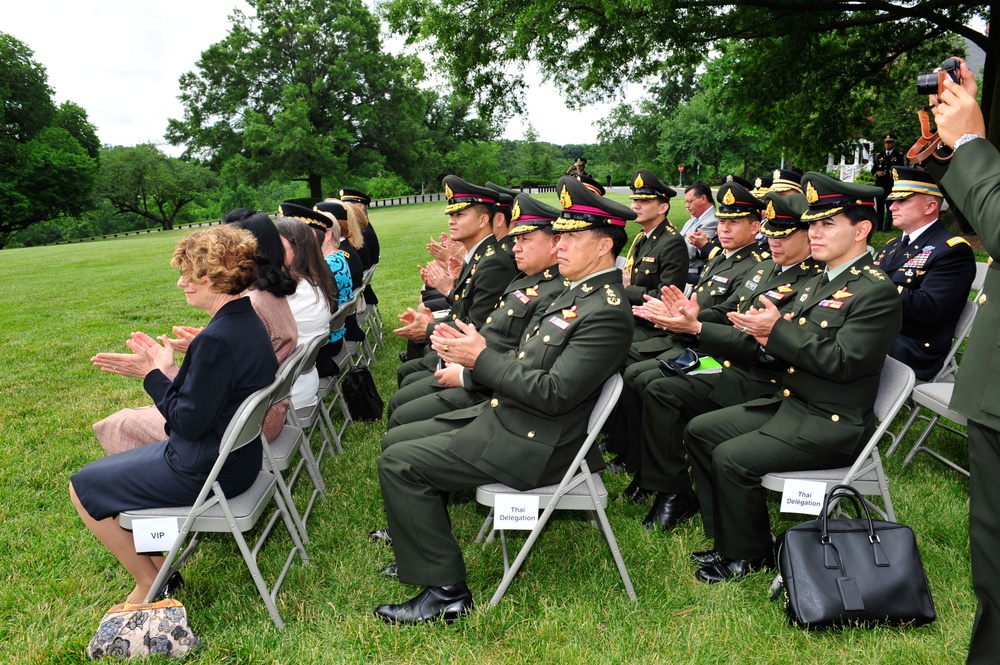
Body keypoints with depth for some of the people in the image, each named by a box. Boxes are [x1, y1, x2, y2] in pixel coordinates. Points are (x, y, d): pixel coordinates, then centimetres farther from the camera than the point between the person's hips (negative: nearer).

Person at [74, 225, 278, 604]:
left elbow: (190, 423, -23)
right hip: (238, 456, 10)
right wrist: (164, 369, 1)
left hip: (207, 471, -10)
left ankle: (151, 585, 16)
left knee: (83, 486, 7)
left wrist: (155, 375, -11)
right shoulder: (248, 322, 1)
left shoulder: (217, 339, -29)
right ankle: (159, 564, 28)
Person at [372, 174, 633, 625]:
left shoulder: (606, 311, -21)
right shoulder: (581, 290, 10)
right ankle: (416, 540, 30)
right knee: (401, 441, 17)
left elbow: (553, 393, -26)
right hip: (506, 415, 10)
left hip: (531, 444, -10)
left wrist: (481, 358, -19)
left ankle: (445, 591, -3)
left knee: (397, 464, -11)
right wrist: (469, 355, -2)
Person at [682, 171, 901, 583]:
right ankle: (728, 536, 13)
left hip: (832, 425, -9)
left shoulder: (877, 292, -15)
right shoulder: (819, 283, 14)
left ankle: (749, 555, 3)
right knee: (699, 431, 4)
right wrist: (768, 337, -9)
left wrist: (779, 328, -23)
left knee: (731, 458, -22)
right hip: (788, 404, 10)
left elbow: (843, 361, -24)